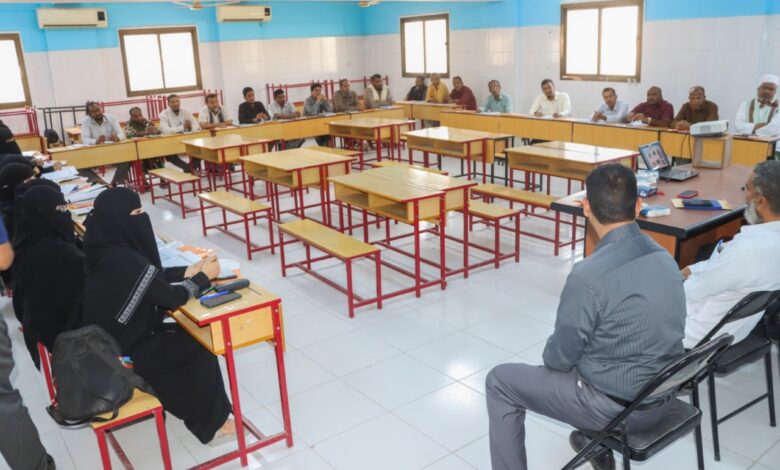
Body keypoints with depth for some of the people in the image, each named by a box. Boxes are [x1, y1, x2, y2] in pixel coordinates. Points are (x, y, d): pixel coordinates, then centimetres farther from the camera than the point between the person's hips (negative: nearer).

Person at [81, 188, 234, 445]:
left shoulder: (104, 247, -3)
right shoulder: (123, 260, -29)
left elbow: (150, 277, 9)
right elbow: (173, 297, -20)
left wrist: (188, 271, 0)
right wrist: (204, 277, -4)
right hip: (120, 355, -8)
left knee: (183, 333, 16)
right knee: (199, 344, 2)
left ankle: (208, 414, 28)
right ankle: (210, 422, 18)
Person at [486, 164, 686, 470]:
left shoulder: (590, 275, -28)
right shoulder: (665, 259, -3)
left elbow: (560, 358, -16)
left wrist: (549, 356, 8)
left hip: (615, 407, -7)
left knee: (500, 381, 7)